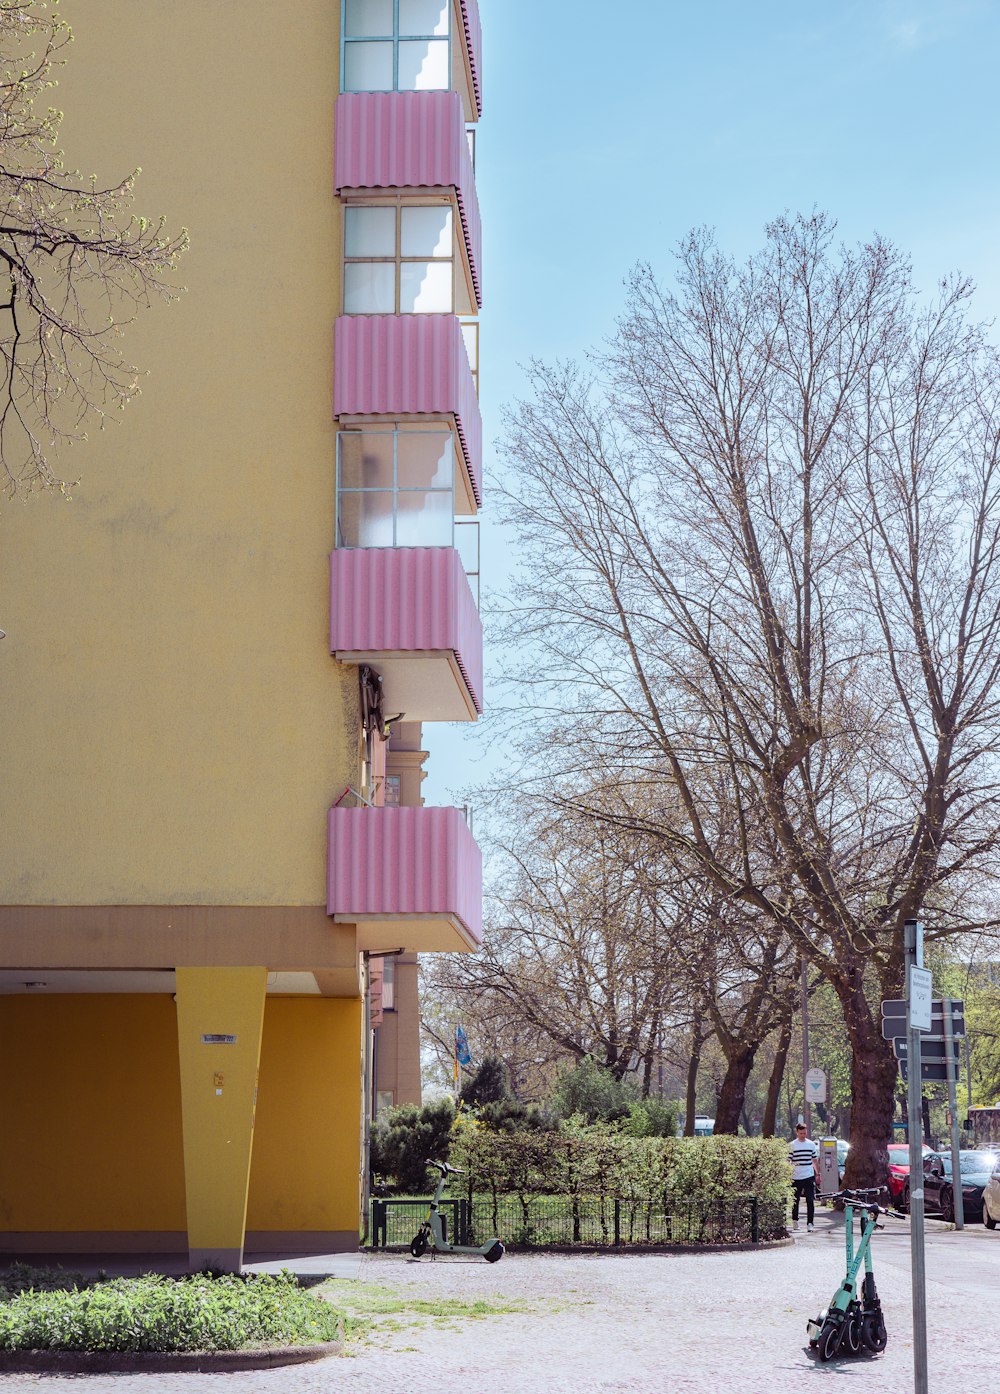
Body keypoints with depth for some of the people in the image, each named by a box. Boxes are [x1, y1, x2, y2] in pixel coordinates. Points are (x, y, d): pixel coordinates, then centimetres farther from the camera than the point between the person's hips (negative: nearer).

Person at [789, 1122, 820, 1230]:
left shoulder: (811, 1144, 8)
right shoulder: (792, 1145, 0)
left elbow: (815, 1160, 16)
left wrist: (818, 1174, 14)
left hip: (809, 1176, 1)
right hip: (796, 1177, -1)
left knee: (810, 1201, -8)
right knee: (795, 1201, 9)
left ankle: (810, 1223, -7)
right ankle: (795, 1220, 26)